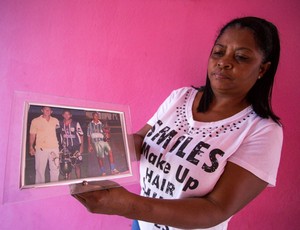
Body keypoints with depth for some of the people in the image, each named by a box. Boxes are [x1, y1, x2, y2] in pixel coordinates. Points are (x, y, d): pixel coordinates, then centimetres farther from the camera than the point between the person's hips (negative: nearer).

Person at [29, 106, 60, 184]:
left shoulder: (55, 121, 10)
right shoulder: (35, 121, 1)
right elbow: (32, 135, 2)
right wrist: (31, 147, -5)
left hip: (54, 148, 3)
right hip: (41, 148, -3)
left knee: (55, 169, 7)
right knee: (40, 169, 0)